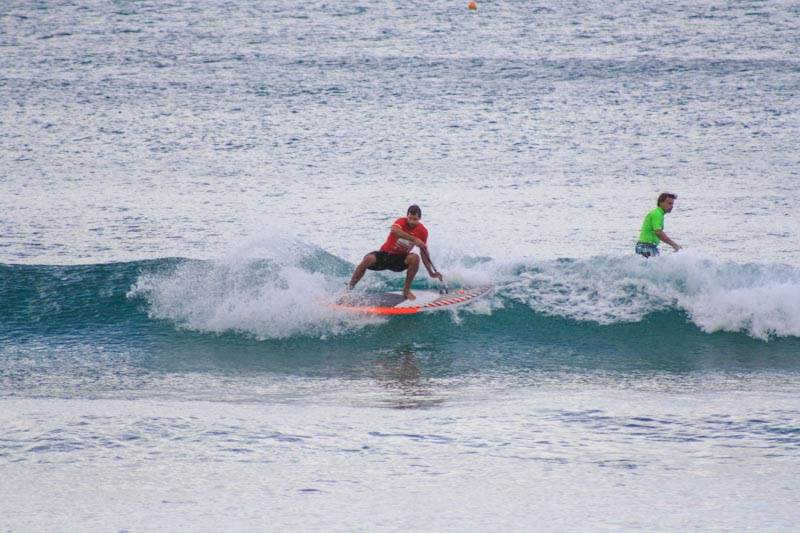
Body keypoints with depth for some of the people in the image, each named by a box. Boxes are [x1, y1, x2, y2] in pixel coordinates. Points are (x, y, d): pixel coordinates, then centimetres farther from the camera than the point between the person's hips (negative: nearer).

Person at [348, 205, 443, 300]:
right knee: (369, 259, -31)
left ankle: (406, 290, -14)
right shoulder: (402, 222, -14)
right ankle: (350, 287, -22)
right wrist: (414, 239, -43)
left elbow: (424, 252, 3)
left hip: (400, 259, 2)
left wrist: (431, 272, -5)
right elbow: (394, 230, -38)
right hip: (385, 254, -2)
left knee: (415, 258, -29)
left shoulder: (423, 231, -4)